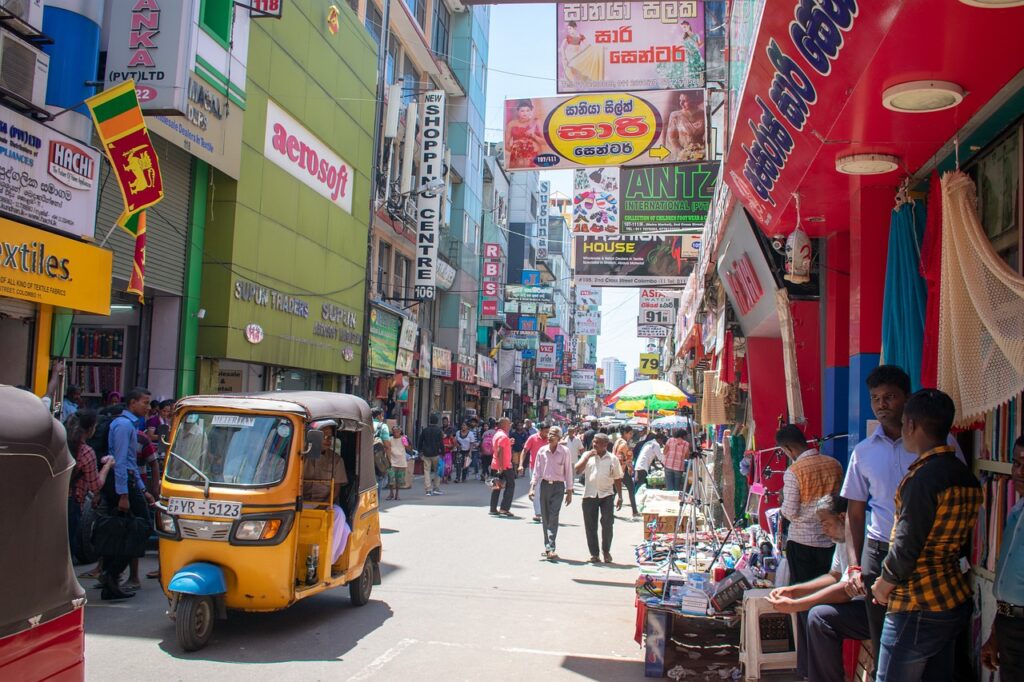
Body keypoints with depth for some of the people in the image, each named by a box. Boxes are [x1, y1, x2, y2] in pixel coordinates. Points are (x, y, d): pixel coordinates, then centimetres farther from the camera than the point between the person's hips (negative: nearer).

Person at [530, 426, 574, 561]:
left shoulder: (565, 451, -5)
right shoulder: (542, 451, 3)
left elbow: (568, 471, 0)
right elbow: (537, 470, 9)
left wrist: (569, 491, 0)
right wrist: (532, 487, 2)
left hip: (558, 486, -3)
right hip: (544, 485, 4)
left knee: (553, 518, -12)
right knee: (545, 518, 7)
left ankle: (551, 549, -17)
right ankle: (548, 547, 17)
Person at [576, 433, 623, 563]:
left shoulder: (613, 459, 6)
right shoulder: (587, 455, 7)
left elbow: (617, 479, 8)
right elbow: (577, 470, -4)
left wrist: (620, 497, 3)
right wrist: (587, 457, -11)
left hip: (607, 495, -1)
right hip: (589, 495, 1)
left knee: (607, 524, -8)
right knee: (590, 526, 4)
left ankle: (606, 551, 11)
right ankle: (594, 553, 15)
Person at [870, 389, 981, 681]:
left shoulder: (923, 477, -20)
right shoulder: (966, 476, 7)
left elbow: (907, 545, -21)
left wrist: (884, 584, -4)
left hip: (917, 610, -9)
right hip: (956, 601, 9)